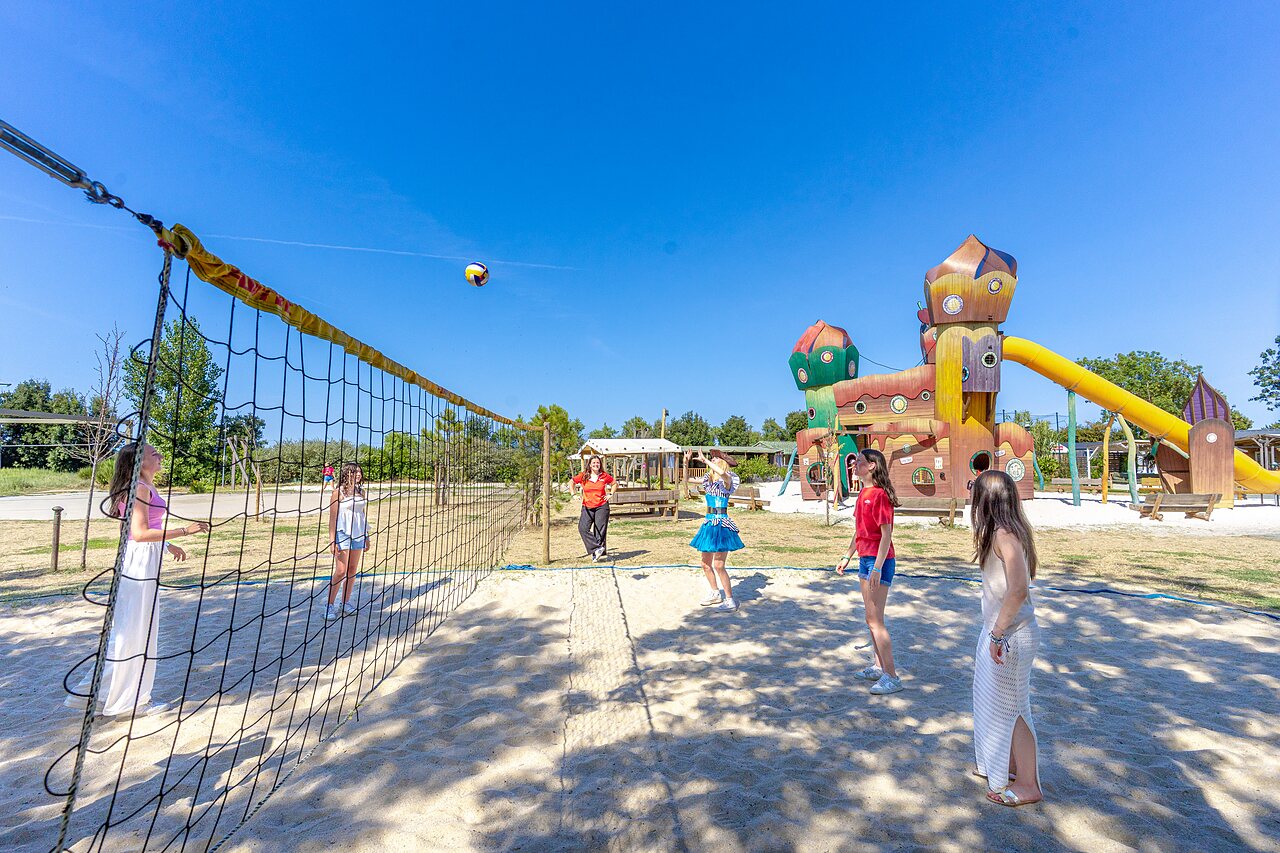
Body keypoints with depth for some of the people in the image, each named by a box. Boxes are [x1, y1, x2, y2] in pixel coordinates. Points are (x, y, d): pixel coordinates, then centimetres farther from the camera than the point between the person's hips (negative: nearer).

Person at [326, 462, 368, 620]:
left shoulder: (361, 491, 9)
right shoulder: (338, 492, -8)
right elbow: (332, 517, -9)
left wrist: (367, 536, 16)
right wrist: (332, 540, -13)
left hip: (358, 535, 6)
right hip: (343, 535, -6)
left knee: (353, 570, 10)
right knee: (340, 572, -6)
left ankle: (346, 602, 22)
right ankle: (330, 605, 5)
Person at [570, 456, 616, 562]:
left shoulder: (605, 476, 3)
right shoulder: (584, 476, 2)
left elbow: (615, 483, 19)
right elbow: (571, 482, 16)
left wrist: (610, 494, 8)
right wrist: (573, 494, 6)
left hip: (602, 506, -1)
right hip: (587, 507, 1)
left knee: (600, 531, -2)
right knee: (582, 528, -16)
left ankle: (596, 554, 6)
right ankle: (598, 549, -13)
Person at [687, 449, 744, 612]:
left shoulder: (727, 480, -9)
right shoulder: (709, 480, 11)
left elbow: (722, 473, -33)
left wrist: (704, 460, -25)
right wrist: (686, 463, 5)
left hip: (722, 525, -8)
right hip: (709, 524, 8)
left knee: (718, 565, -9)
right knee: (706, 564, 13)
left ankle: (730, 601, 2)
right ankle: (715, 594, 31)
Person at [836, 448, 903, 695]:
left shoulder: (879, 494, -17)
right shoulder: (863, 494, 11)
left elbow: (886, 534, -19)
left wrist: (878, 567, -23)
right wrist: (847, 557, 21)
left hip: (879, 561, -10)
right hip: (865, 559, 10)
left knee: (875, 621, -4)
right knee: (871, 619, 17)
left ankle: (892, 677, 6)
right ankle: (878, 666, 30)